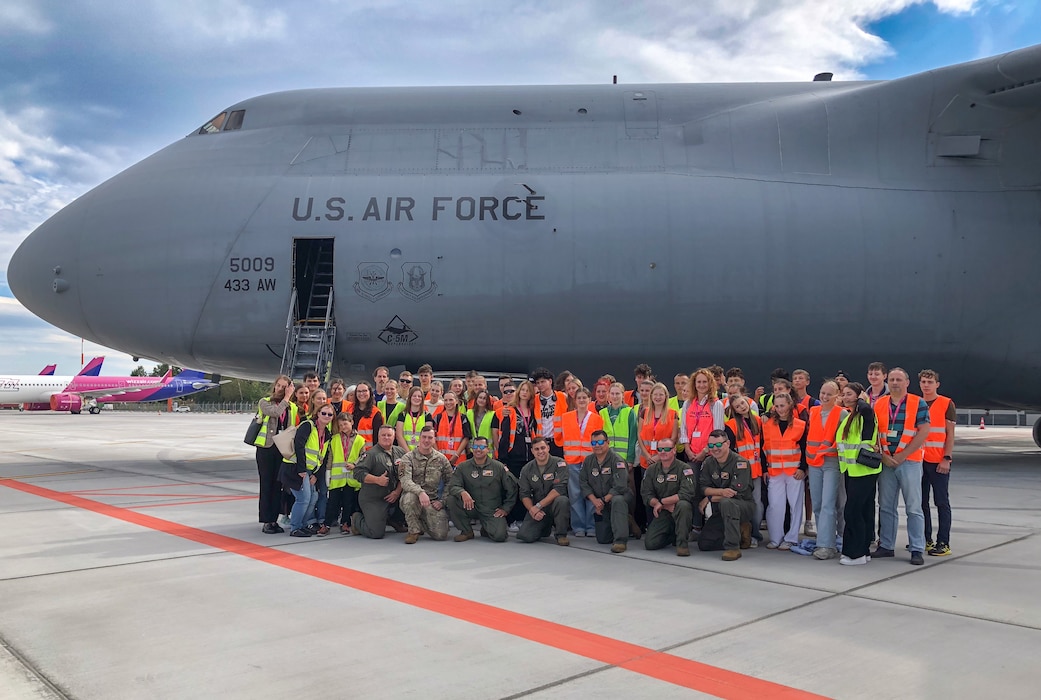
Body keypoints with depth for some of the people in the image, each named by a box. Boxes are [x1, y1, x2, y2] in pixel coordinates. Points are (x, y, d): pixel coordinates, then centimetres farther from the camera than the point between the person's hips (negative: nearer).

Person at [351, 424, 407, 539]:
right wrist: (377, 480, -24)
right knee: (377, 534, -12)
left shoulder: (400, 452, 7)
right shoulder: (372, 454, -9)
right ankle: (357, 520, 20)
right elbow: (358, 473, -16)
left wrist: (398, 491, -8)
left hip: (393, 497, 5)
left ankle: (395, 521, 12)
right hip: (372, 499, -5)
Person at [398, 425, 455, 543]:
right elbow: (405, 481, -18)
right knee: (410, 496, -39)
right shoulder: (408, 458, -2)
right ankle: (414, 530, -13)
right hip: (413, 500, -2)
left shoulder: (441, 459, 7)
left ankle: (421, 524, 18)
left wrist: (442, 501, -3)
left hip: (432, 502, 2)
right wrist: (420, 492, -36)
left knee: (441, 534, -18)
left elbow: (450, 482, 11)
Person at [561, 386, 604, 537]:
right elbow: (564, 438, 13)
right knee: (575, 494, 0)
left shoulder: (597, 418, 7)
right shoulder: (566, 417, 11)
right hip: (572, 461, 1)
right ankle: (579, 527, 8)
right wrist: (565, 455, 3)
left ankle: (591, 527, 4)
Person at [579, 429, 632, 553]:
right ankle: (624, 524, 32)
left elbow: (620, 486, -23)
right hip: (599, 502, 5)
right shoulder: (588, 461, 4)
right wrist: (595, 501, -14)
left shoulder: (616, 460, -15)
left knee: (617, 501, -42)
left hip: (620, 496, -5)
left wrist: (604, 500, -20)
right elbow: (583, 483, -1)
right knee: (602, 539, 2)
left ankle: (620, 540, -36)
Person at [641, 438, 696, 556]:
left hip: (679, 512, -4)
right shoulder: (651, 470, 5)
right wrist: (667, 506, -18)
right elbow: (646, 495, -2)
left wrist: (661, 502, -19)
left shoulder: (684, 468, -9)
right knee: (650, 543, -12)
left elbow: (687, 493, -23)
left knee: (683, 505, -38)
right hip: (662, 515, 4)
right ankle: (672, 535, 20)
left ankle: (682, 543, -21)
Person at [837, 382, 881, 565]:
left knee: (852, 511, -9)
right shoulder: (847, 417, 17)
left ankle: (856, 553, -3)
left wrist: (861, 400, -12)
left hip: (864, 470, -9)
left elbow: (866, 408, -28)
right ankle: (863, 550, 18)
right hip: (850, 470, 9)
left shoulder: (865, 414, -9)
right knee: (864, 510, 12)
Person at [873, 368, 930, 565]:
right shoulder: (878, 404, 9)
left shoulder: (918, 403, -2)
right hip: (885, 462, 4)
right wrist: (883, 455, -5)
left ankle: (917, 550, 4)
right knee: (886, 506, 9)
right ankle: (886, 545, 18)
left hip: (910, 461, -4)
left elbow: (924, 432, -8)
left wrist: (902, 455, -11)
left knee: (913, 508, -1)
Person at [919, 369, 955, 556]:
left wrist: (946, 458, -12)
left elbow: (950, 434, -4)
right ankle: (925, 540, 18)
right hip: (918, 460, 5)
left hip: (938, 461, -5)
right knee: (921, 502, 9)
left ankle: (943, 543, 1)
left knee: (941, 502, -1)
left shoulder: (946, 404, -1)